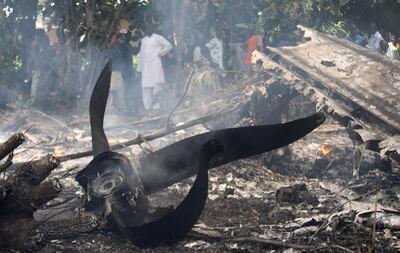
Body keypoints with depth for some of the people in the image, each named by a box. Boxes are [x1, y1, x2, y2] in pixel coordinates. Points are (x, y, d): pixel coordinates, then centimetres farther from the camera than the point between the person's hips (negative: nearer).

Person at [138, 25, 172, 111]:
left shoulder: (158, 38, 4)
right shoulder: (143, 40, 20)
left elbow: (169, 46, 3)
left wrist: (160, 53, -5)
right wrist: (139, 68, 16)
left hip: (155, 64, -5)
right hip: (145, 67, 5)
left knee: (156, 85, -12)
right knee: (146, 87, 1)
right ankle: (148, 106, 4)